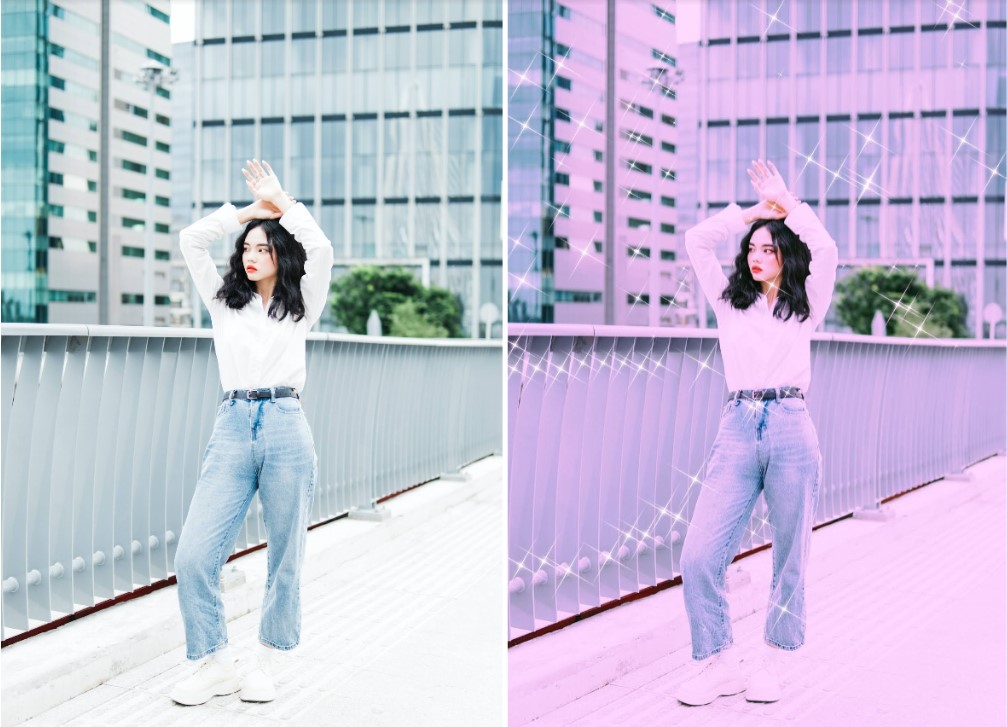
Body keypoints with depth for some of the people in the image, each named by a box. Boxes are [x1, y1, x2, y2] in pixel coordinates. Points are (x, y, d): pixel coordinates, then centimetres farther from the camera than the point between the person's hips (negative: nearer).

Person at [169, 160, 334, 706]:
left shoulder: (300, 308, 12)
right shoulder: (225, 303, 19)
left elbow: (320, 250, -4)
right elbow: (190, 241, 11)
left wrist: (281, 201, 6)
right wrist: (249, 210, 14)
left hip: (286, 429, -1)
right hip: (232, 428, 2)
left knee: (285, 557, 3)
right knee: (193, 555, -9)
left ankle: (264, 663, 18)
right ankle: (215, 662, 5)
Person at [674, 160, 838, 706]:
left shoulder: (805, 308, 13)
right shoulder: (730, 303, 19)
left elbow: (825, 250, -2)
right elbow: (696, 241, 14)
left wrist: (786, 202, 7)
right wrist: (753, 211, 16)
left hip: (792, 431, -1)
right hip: (737, 430, 1)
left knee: (790, 558, 5)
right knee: (699, 555, -10)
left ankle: (770, 664, 18)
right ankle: (719, 663, 3)